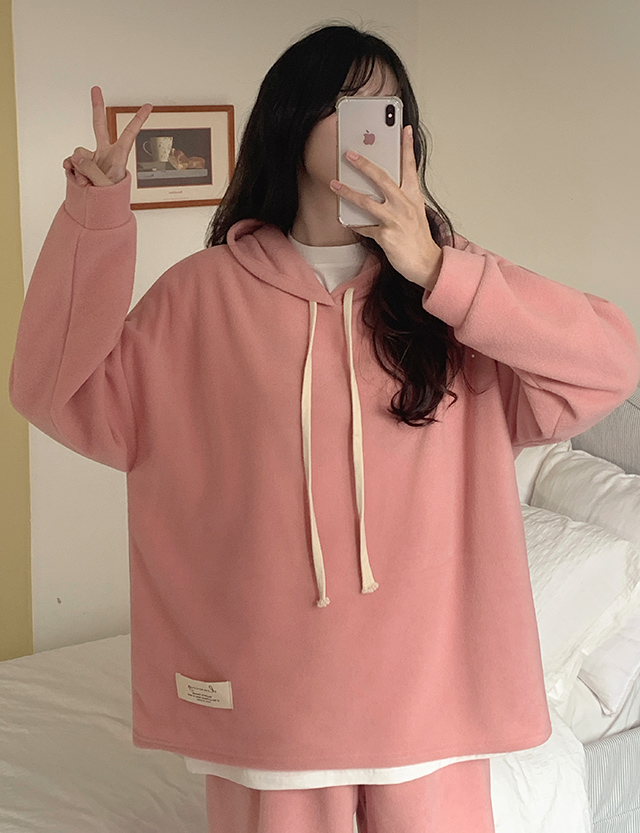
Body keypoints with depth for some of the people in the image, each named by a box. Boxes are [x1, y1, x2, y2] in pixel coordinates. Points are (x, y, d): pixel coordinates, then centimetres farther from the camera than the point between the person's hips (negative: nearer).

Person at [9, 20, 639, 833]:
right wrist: (92, 224, -11)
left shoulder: (447, 284, 1)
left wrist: (436, 271, -19)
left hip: (428, 690, 1)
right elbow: (67, 396, -4)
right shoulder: (204, 292, 1)